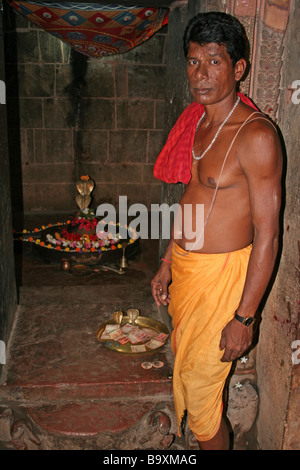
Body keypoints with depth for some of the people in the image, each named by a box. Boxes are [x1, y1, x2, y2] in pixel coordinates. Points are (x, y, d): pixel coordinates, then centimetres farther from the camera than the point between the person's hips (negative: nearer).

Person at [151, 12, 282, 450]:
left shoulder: (256, 135, -21)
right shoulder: (197, 122, 5)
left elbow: (267, 233, -20)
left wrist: (244, 317, -19)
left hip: (220, 274, -8)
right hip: (184, 265, 8)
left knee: (201, 389, 5)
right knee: (185, 361, 23)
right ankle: (197, 433, 47)